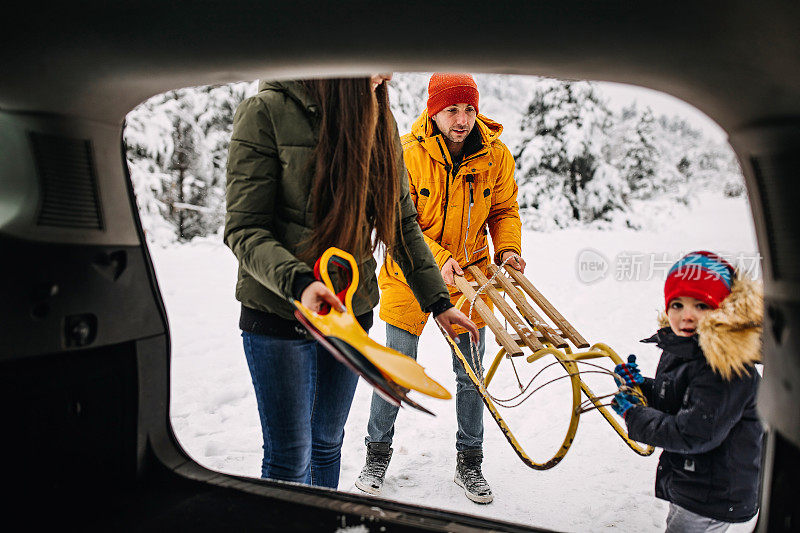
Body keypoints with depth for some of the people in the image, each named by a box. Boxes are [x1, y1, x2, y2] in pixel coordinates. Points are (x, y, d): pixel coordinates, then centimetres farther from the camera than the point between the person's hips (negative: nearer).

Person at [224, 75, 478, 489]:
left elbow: (401, 221, 7)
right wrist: (298, 281, -31)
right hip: (279, 313, -4)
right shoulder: (268, 112, -12)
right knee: (289, 458, 5)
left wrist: (437, 300, 6)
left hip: (350, 310, 5)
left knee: (327, 445, 17)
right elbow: (244, 229, -14)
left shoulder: (378, 120, 3)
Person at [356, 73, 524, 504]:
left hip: (469, 274, 3)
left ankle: (469, 463, 28)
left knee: (471, 375, 9)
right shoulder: (406, 154, -15)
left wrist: (508, 249, -14)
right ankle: (378, 454, 26)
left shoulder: (495, 155, -7)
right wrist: (437, 259, -29)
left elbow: (504, 210, 4)